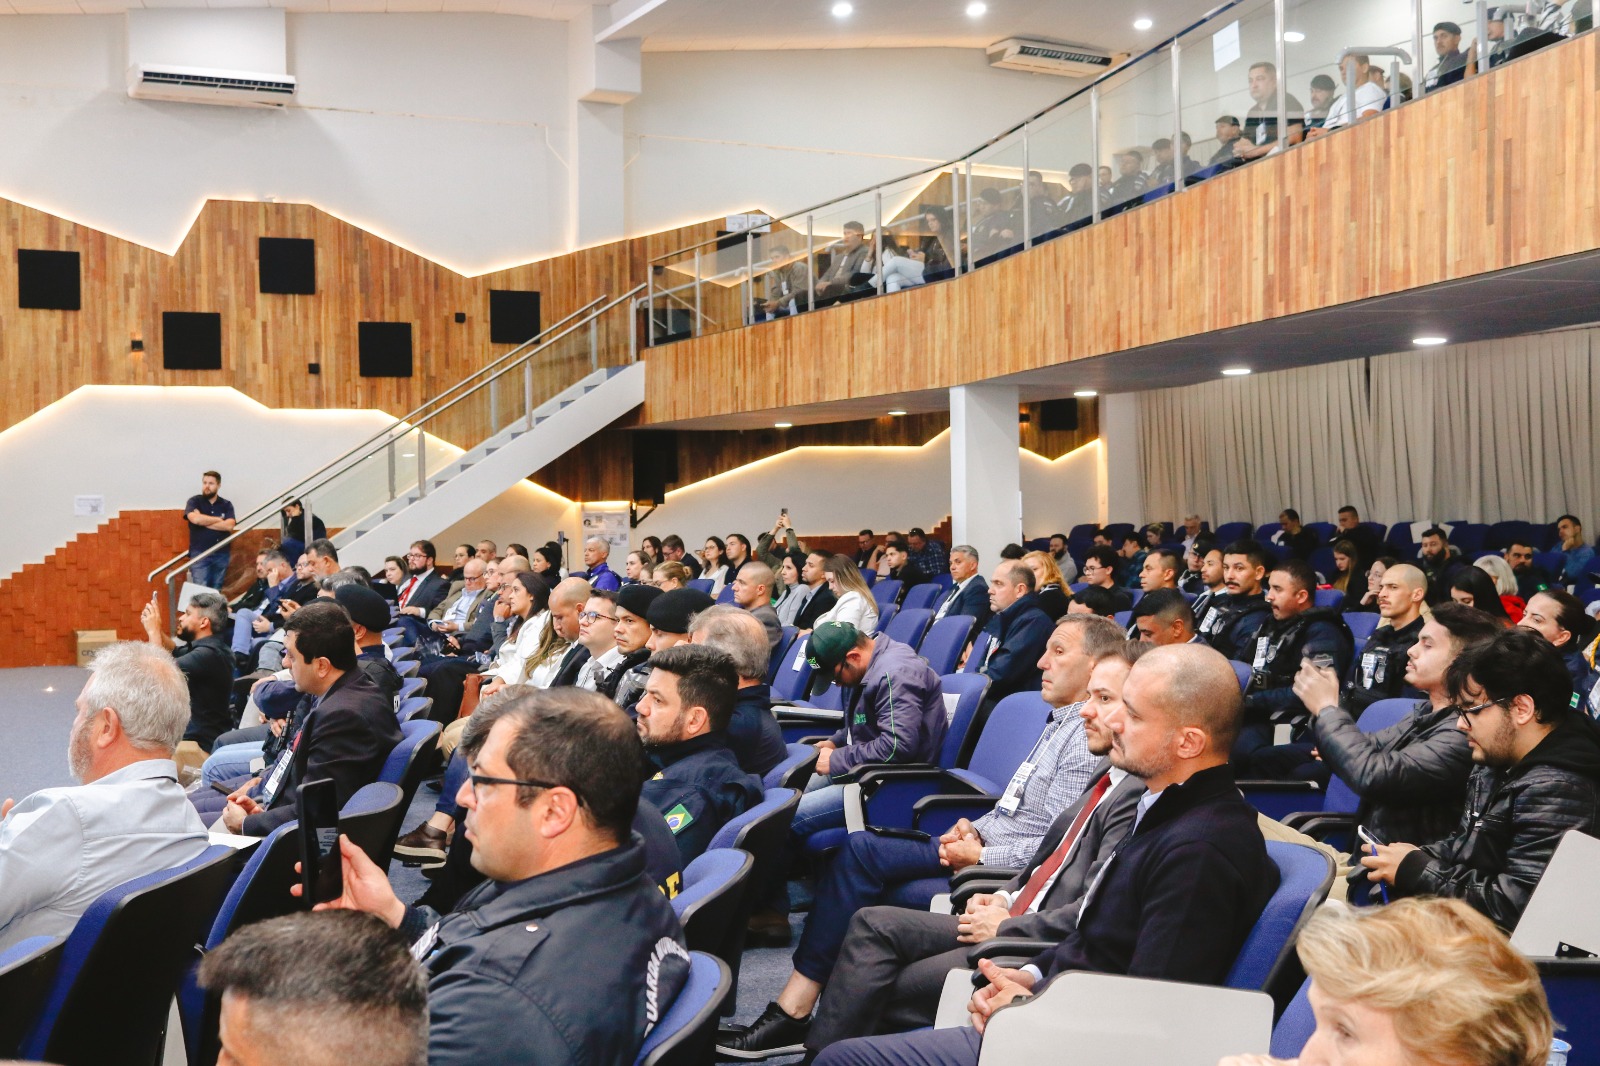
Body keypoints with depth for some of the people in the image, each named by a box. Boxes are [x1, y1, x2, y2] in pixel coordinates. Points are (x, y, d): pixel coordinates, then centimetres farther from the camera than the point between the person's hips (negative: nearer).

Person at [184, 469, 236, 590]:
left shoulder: (226, 505, 8)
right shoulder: (194, 502, 4)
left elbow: (229, 526, -8)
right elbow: (195, 519, -16)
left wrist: (204, 521, -8)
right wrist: (218, 519, -3)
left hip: (221, 554, 2)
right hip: (199, 554, -2)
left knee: (217, 591, 5)